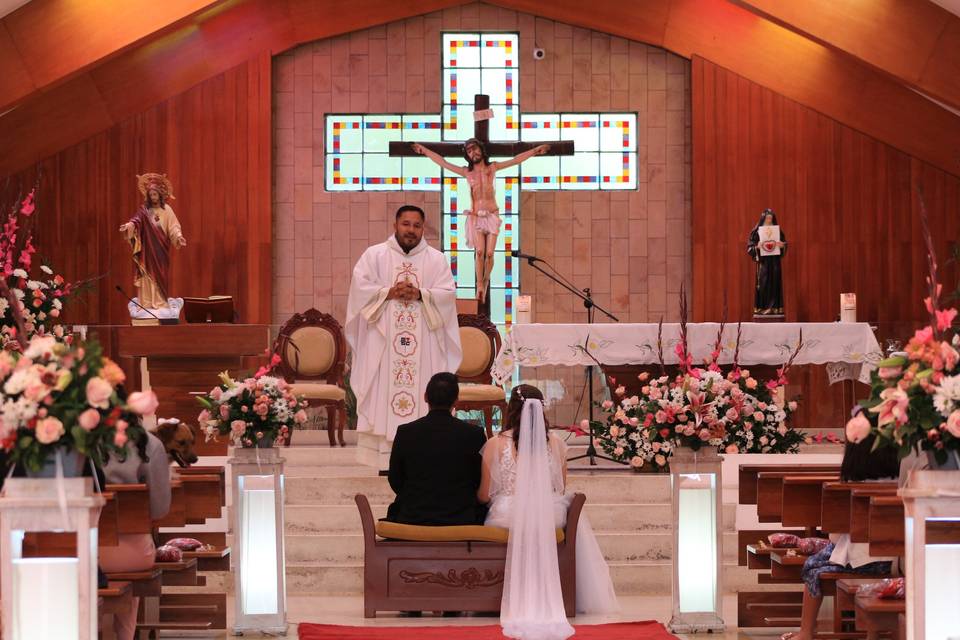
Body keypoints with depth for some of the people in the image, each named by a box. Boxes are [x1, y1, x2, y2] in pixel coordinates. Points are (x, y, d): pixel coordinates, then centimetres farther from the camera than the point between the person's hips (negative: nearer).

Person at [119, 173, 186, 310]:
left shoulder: (166, 210, 3)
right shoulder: (145, 210, 3)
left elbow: (173, 227, -3)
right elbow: (136, 221, -13)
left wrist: (179, 236, -22)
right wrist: (128, 226, -34)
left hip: (161, 249, 0)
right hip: (148, 249, 0)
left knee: (161, 276, 0)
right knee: (148, 275, -3)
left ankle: (160, 302, 3)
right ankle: (147, 303, -2)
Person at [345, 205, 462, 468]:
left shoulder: (437, 259, 10)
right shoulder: (374, 255, 7)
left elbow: (448, 293, 0)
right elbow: (361, 288, -2)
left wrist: (420, 295, -14)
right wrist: (389, 293, -14)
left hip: (424, 342, 1)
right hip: (382, 339, -1)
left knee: (422, 389, -4)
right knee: (384, 386, -6)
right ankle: (383, 454, -5)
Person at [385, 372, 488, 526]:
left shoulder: (405, 433, -6)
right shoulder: (474, 434, -8)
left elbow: (395, 482, 4)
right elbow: (481, 483, 1)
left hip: (413, 518, 1)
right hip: (460, 521, -1)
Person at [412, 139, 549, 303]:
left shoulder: (492, 167, 8)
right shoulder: (466, 172, 9)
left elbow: (516, 160, 7)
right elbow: (443, 163, 12)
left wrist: (535, 151, 2)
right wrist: (425, 151, 13)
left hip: (492, 216, 0)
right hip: (476, 217, 0)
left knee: (489, 253, -8)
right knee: (479, 251, -16)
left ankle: (486, 281, 14)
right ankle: (479, 286, -10)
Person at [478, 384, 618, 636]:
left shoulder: (495, 444, -5)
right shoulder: (556, 444, 0)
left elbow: (484, 495, 0)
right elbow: (561, 489, 12)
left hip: (507, 519, -1)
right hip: (548, 518, 1)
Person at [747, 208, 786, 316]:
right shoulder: (757, 230, 1)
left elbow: (784, 243, 12)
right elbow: (750, 246, 0)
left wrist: (781, 245, -10)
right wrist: (757, 246, -19)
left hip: (774, 261, 2)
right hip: (762, 261, -2)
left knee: (774, 282, 0)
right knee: (763, 283, -7)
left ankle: (774, 307, 1)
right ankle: (761, 307, -6)